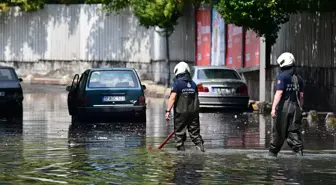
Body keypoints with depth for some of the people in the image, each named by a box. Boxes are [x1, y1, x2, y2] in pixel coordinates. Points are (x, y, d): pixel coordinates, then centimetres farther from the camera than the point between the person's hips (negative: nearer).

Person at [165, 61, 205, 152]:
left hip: (181, 112, -5)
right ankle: (200, 146, -4)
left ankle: (181, 149, 2)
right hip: (194, 111, 5)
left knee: (179, 133, 3)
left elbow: (172, 98, -15)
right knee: (195, 132, 9)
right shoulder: (193, 84, 10)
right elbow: (196, 99, 15)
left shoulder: (177, 83, -7)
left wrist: (168, 111, -16)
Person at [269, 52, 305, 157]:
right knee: (294, 131, 6)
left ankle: (273, 152, 13)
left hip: (284, 106, -6)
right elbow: (301, 95, 13)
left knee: (279, 131, 3)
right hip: (295, 107, 6)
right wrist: (300, 108, 21)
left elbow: (279, 93, -16)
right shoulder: (298, 78, 12)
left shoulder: (282, 76, -9)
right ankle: (299, 151, -5)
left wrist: (273, 108, -17)